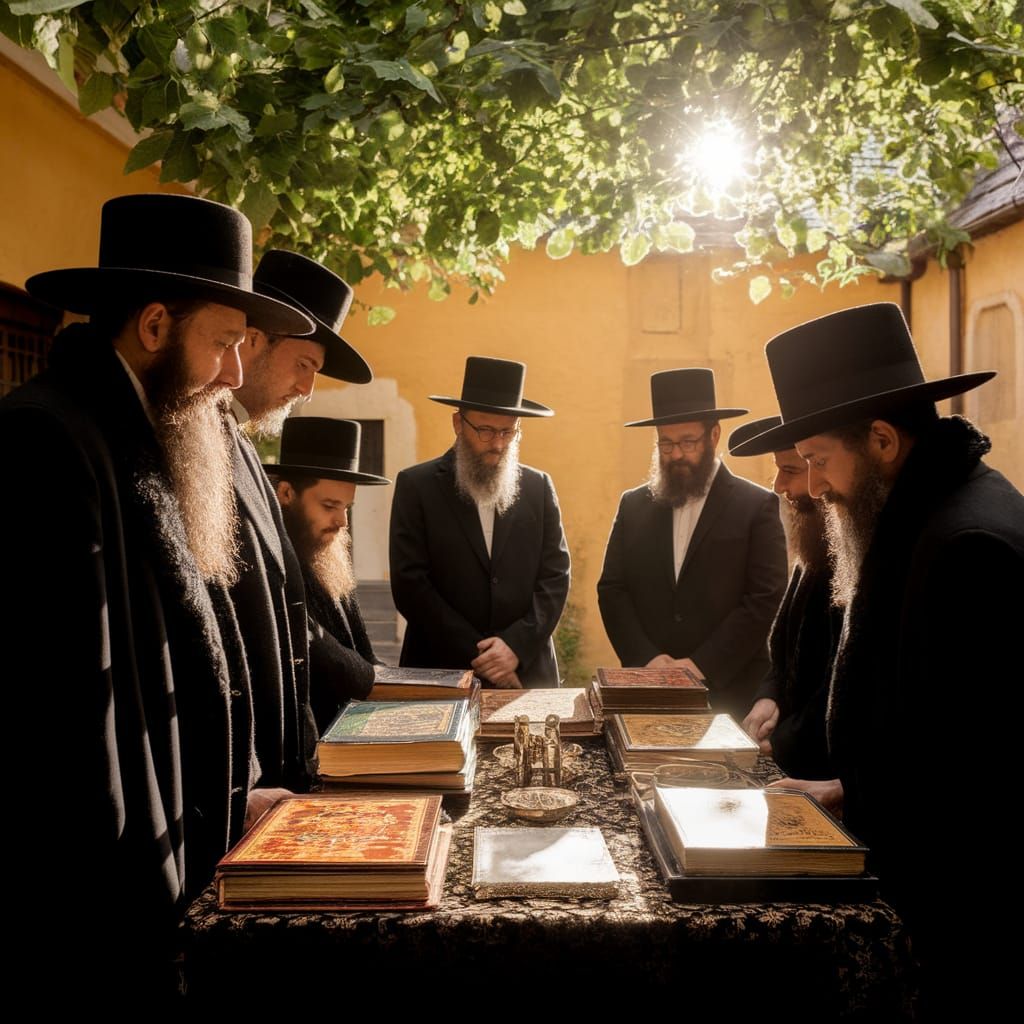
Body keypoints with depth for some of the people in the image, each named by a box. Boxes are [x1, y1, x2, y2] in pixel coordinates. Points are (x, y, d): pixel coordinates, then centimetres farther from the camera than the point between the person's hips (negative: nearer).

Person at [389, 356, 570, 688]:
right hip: (440, 672, -2)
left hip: (528, 673, 2)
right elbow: (409, 583, -8)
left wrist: (517, 645, -13)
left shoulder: (539, 487, 6)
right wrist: (478, 656, -12)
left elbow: (555, 577, 2)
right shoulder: (416, 486, -2)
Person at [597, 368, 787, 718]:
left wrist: (702, 665, -15)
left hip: (729, 692, -2)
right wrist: (648, 658, -10)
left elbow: (766, 598, -9)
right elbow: (612, 590, 4)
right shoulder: (634, 505, 8)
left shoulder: (757, 506, -2)